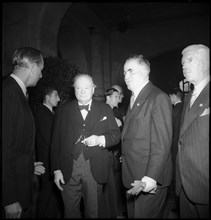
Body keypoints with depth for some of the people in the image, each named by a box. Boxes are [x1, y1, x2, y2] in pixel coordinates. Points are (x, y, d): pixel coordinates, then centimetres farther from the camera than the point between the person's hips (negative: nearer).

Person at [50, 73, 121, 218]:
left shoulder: (105, 109, 7)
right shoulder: (63, 110, 6)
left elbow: (116, 134, 5)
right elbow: (56, 141, 4)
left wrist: (101, 139, -15)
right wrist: (57, 170, -2)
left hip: (94, 169, 0)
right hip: (68, 170, 1)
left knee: (94, 212, 9)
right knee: (70, 211, 11)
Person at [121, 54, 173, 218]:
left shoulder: (159, 98, -14)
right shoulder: (134, 99, 14)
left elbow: (162, 143, -19)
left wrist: (150, 178, -22)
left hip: (150, 180, -8)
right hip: (133, 178, 8)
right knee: (133, 214, 19)